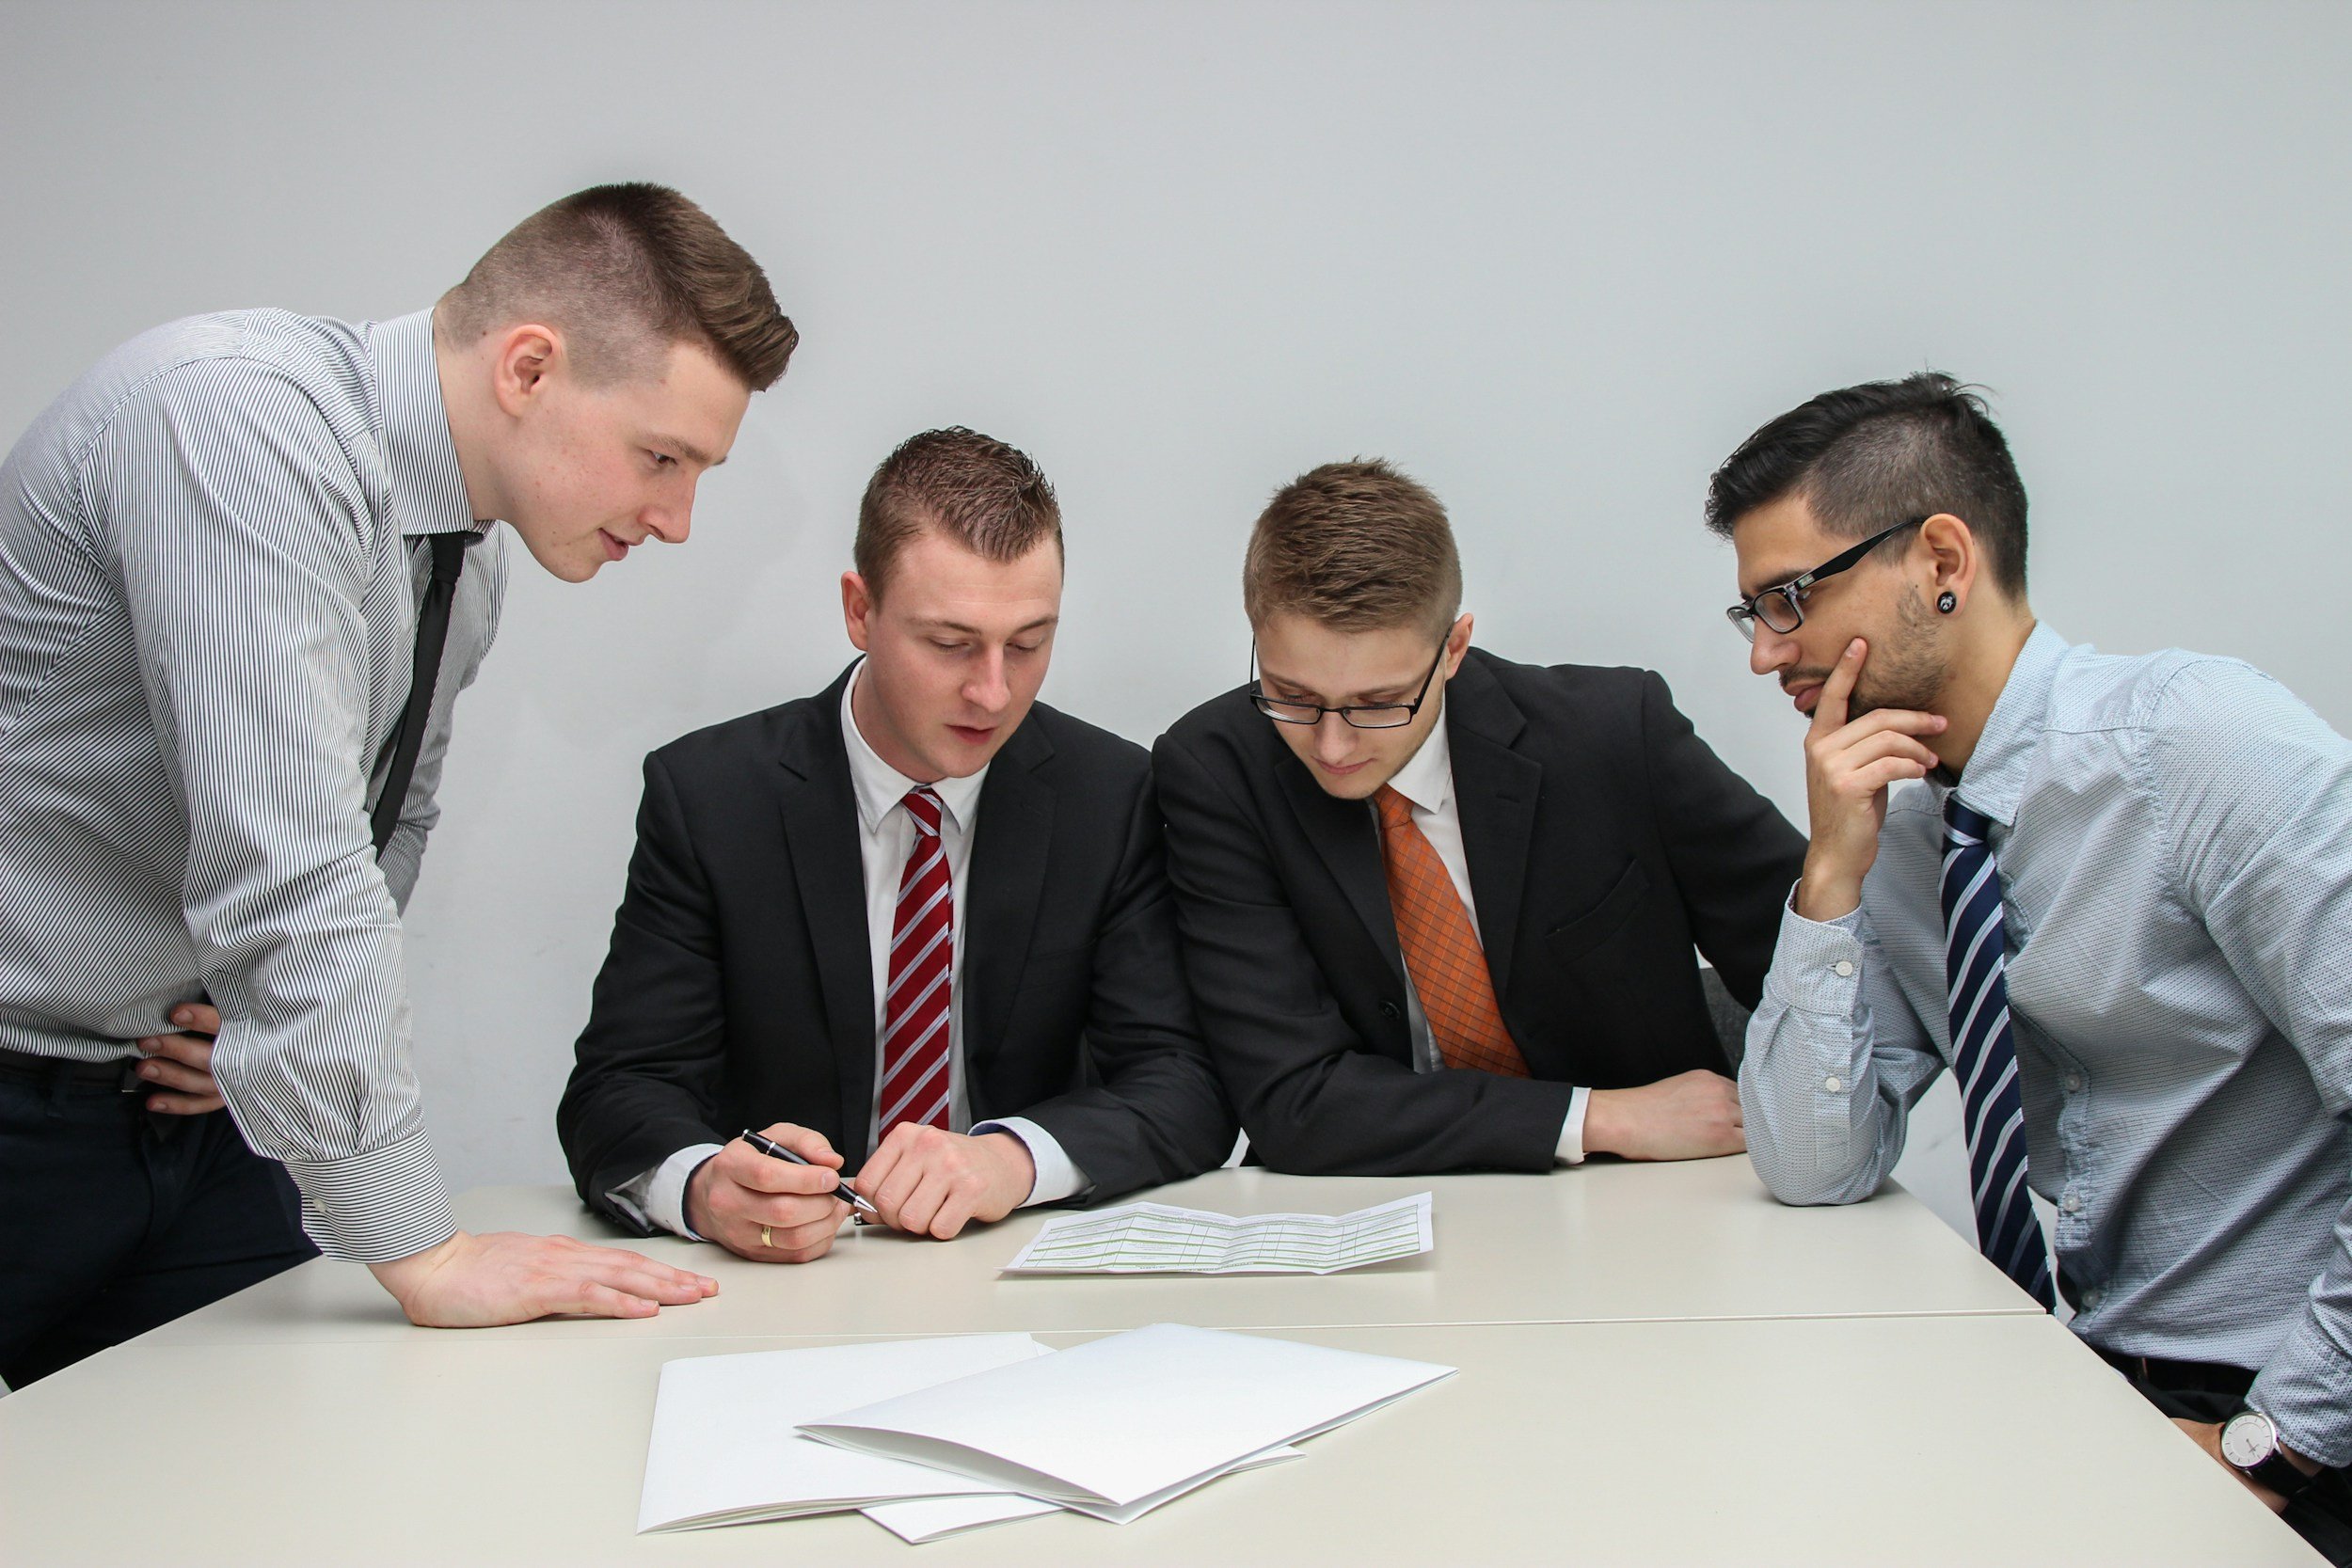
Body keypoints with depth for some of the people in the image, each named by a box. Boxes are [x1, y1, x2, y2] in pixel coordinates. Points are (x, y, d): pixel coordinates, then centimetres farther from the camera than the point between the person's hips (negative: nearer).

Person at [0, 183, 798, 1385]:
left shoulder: (469, 550, 3)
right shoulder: (238, 417, -25)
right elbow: (285, 864, -30)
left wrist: (290, 1012, -3)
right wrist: (423, 1250, -27)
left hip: (180, 1100, 7)